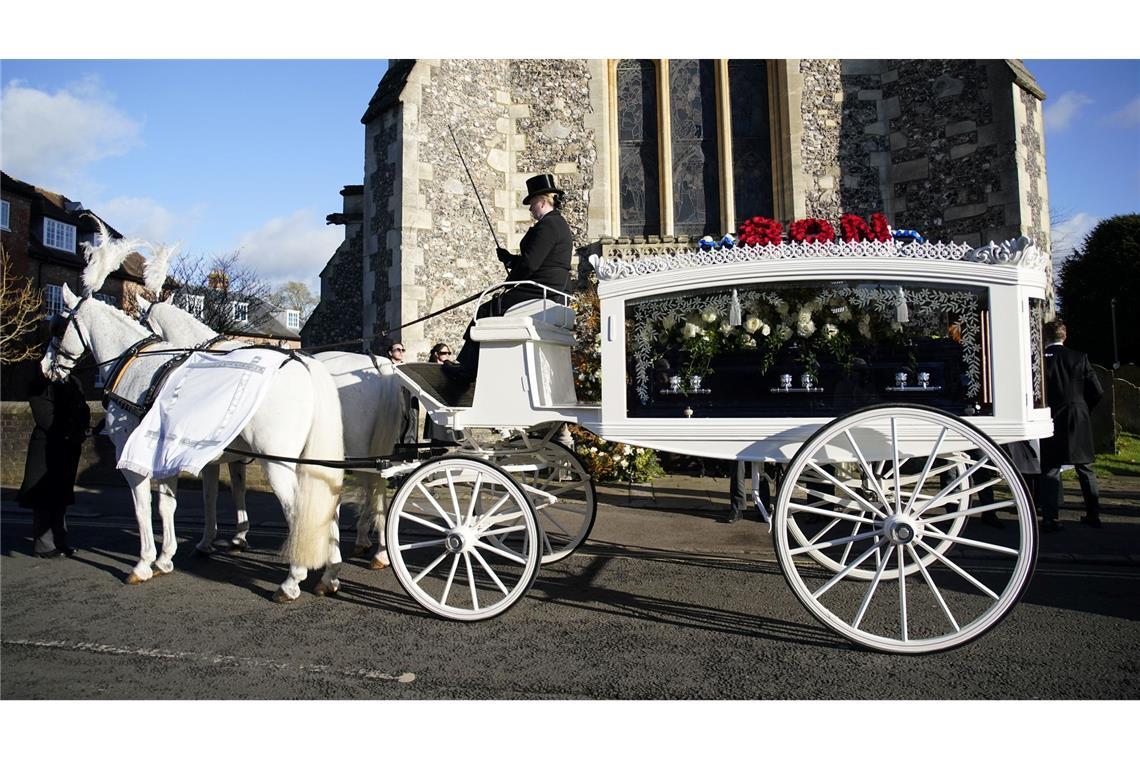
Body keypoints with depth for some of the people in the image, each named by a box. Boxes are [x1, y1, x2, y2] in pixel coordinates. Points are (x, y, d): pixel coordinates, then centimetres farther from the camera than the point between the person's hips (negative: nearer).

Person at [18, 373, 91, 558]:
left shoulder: (74, 383, 14)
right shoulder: (39, 385, -6)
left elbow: (84, 411, 11)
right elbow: (45, 417, -14)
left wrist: (80, 431, -6)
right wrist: (68, 433, -18)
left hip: (70, 447, 6)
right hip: (48, 447, -6)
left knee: (61, 495, 12)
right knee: (44, 497, -1)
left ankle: (59, 541, 19)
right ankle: (43, 545, 6)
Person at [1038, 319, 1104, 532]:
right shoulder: (1080, 358, -2)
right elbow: (1097, 391, -2)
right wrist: (1083, 408, 14)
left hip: (1051, 420, -2)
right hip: (1079, 420, 2)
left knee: (1050, 470, 3)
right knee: (1085, 469, 15)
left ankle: (1049, 518, -1)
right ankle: (1093, 515, 22)